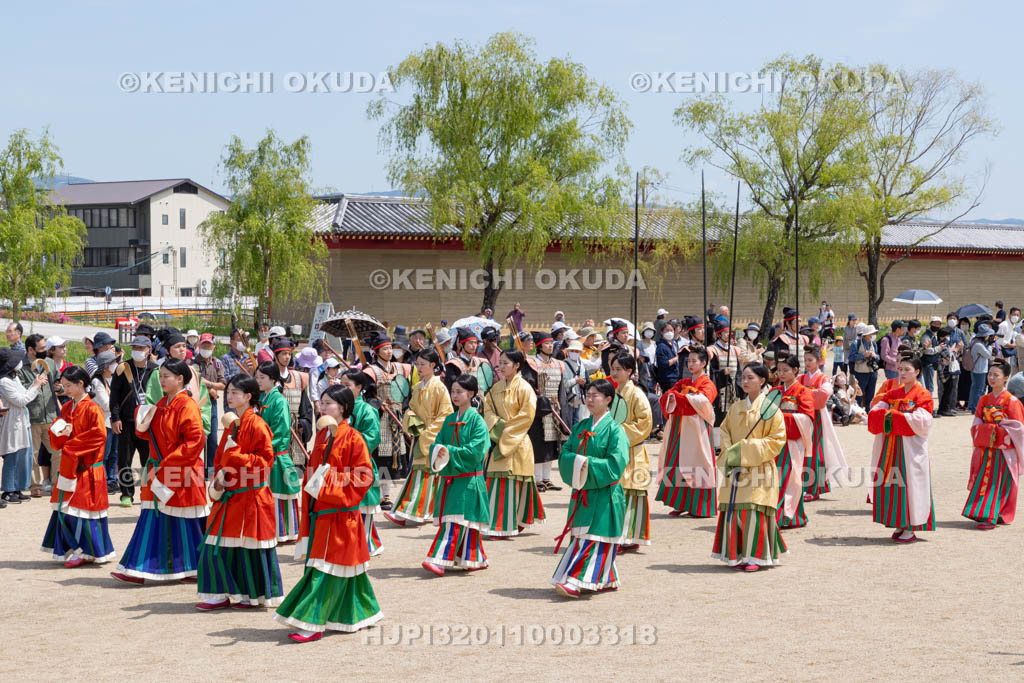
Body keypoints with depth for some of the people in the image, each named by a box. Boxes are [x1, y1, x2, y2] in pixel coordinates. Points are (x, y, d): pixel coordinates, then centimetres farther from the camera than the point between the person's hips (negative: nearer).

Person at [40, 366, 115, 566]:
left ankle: (84, 551, 4)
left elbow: (99, 435, -21)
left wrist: (71, 446, -15)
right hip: (69, 467, 8)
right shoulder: (66, 408, 12)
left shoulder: (92, 409, -12)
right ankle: (73, 548, 16)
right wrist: (59, 431, -10)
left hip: (87, 469, -8)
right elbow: (57, 442, 14)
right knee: (66, 508, 8)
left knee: (81, 508, -5)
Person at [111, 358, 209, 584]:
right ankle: (138, 570, 7)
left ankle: (195, 569, 14)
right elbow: (151, 434, 22)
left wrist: (168, 464, -19)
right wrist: (143, 424, -1)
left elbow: (195, 441, -20)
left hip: (180, 473, -8)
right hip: (159, 471, 8)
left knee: (183, 522, 0)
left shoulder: (187, 406, -13)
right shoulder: (161, 404, 13)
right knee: (153, 519, 7)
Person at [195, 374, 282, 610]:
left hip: (249, 495, -8)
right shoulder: (231, 423, 13)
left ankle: (254, 595, 12)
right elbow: (220, 456, 18)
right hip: (228, 495, 8)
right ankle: (222, 593, 13)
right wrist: (219, 476, 0)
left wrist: (237, 458, -22)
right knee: (219, 546, 6)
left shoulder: (256, 425, -11)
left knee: (248, 547, 0)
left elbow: (266, 458, -14)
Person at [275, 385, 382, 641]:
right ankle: (359, 615, 23)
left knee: (325, 569, -9)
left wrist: (330, 481, -20)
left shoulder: (353, 438, -10)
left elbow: (363, 477, -13)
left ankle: (313, 624, -10)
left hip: (339, 514, -8)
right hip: (319, 513, 8)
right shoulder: (321, 435, 13)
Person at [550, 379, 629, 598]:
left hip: (604, 494, -7)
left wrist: (588, 464, -17)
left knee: (592, 538, -10)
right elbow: (565, 454, 6)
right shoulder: (580, 427, 13)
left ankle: (576, 582, -17)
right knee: (580, 536, 8)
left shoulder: (614, 430, -6)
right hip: (582, 493, 7)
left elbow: (616, 463, -16)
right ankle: (608, 580, 19)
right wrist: (578, 462, -14)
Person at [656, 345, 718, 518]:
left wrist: (677, 397, -14)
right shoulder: (683, 382, 18)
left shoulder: (707, 384, 0)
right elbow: (666, 397, 5)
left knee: (696, 467, -5)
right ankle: (680, 504, 6)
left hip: (696, 429, -5)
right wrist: (672, 396, -18)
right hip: (680, 430, 5)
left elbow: (701, 401, -20)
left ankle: (699, 506, 0)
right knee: (678, 464, 1)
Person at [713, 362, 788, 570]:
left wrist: (747, 449, -13)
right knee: (734, 511, 1)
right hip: (736, 468, 5)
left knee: (755, 512, -9)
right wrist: (729, 454, -2)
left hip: (759, 468, -5)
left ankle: (756, 556, -1)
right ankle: (738, 555, 9)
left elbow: (776, 440, -6)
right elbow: (725, 433, 17)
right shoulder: (735, 408, 12)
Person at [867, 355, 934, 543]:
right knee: (892, 483, 4)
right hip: (891, 445, 6)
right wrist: (885, 414, -16)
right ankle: (899, 525, 13)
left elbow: (921, 421, -15)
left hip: (911, 447, -6)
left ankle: (911, 529, -1)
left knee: (909, 483, -6)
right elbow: (874, 413, 6)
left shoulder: (922, 395, -3)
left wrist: (894, 415, -16)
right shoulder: (893, 394, 15)